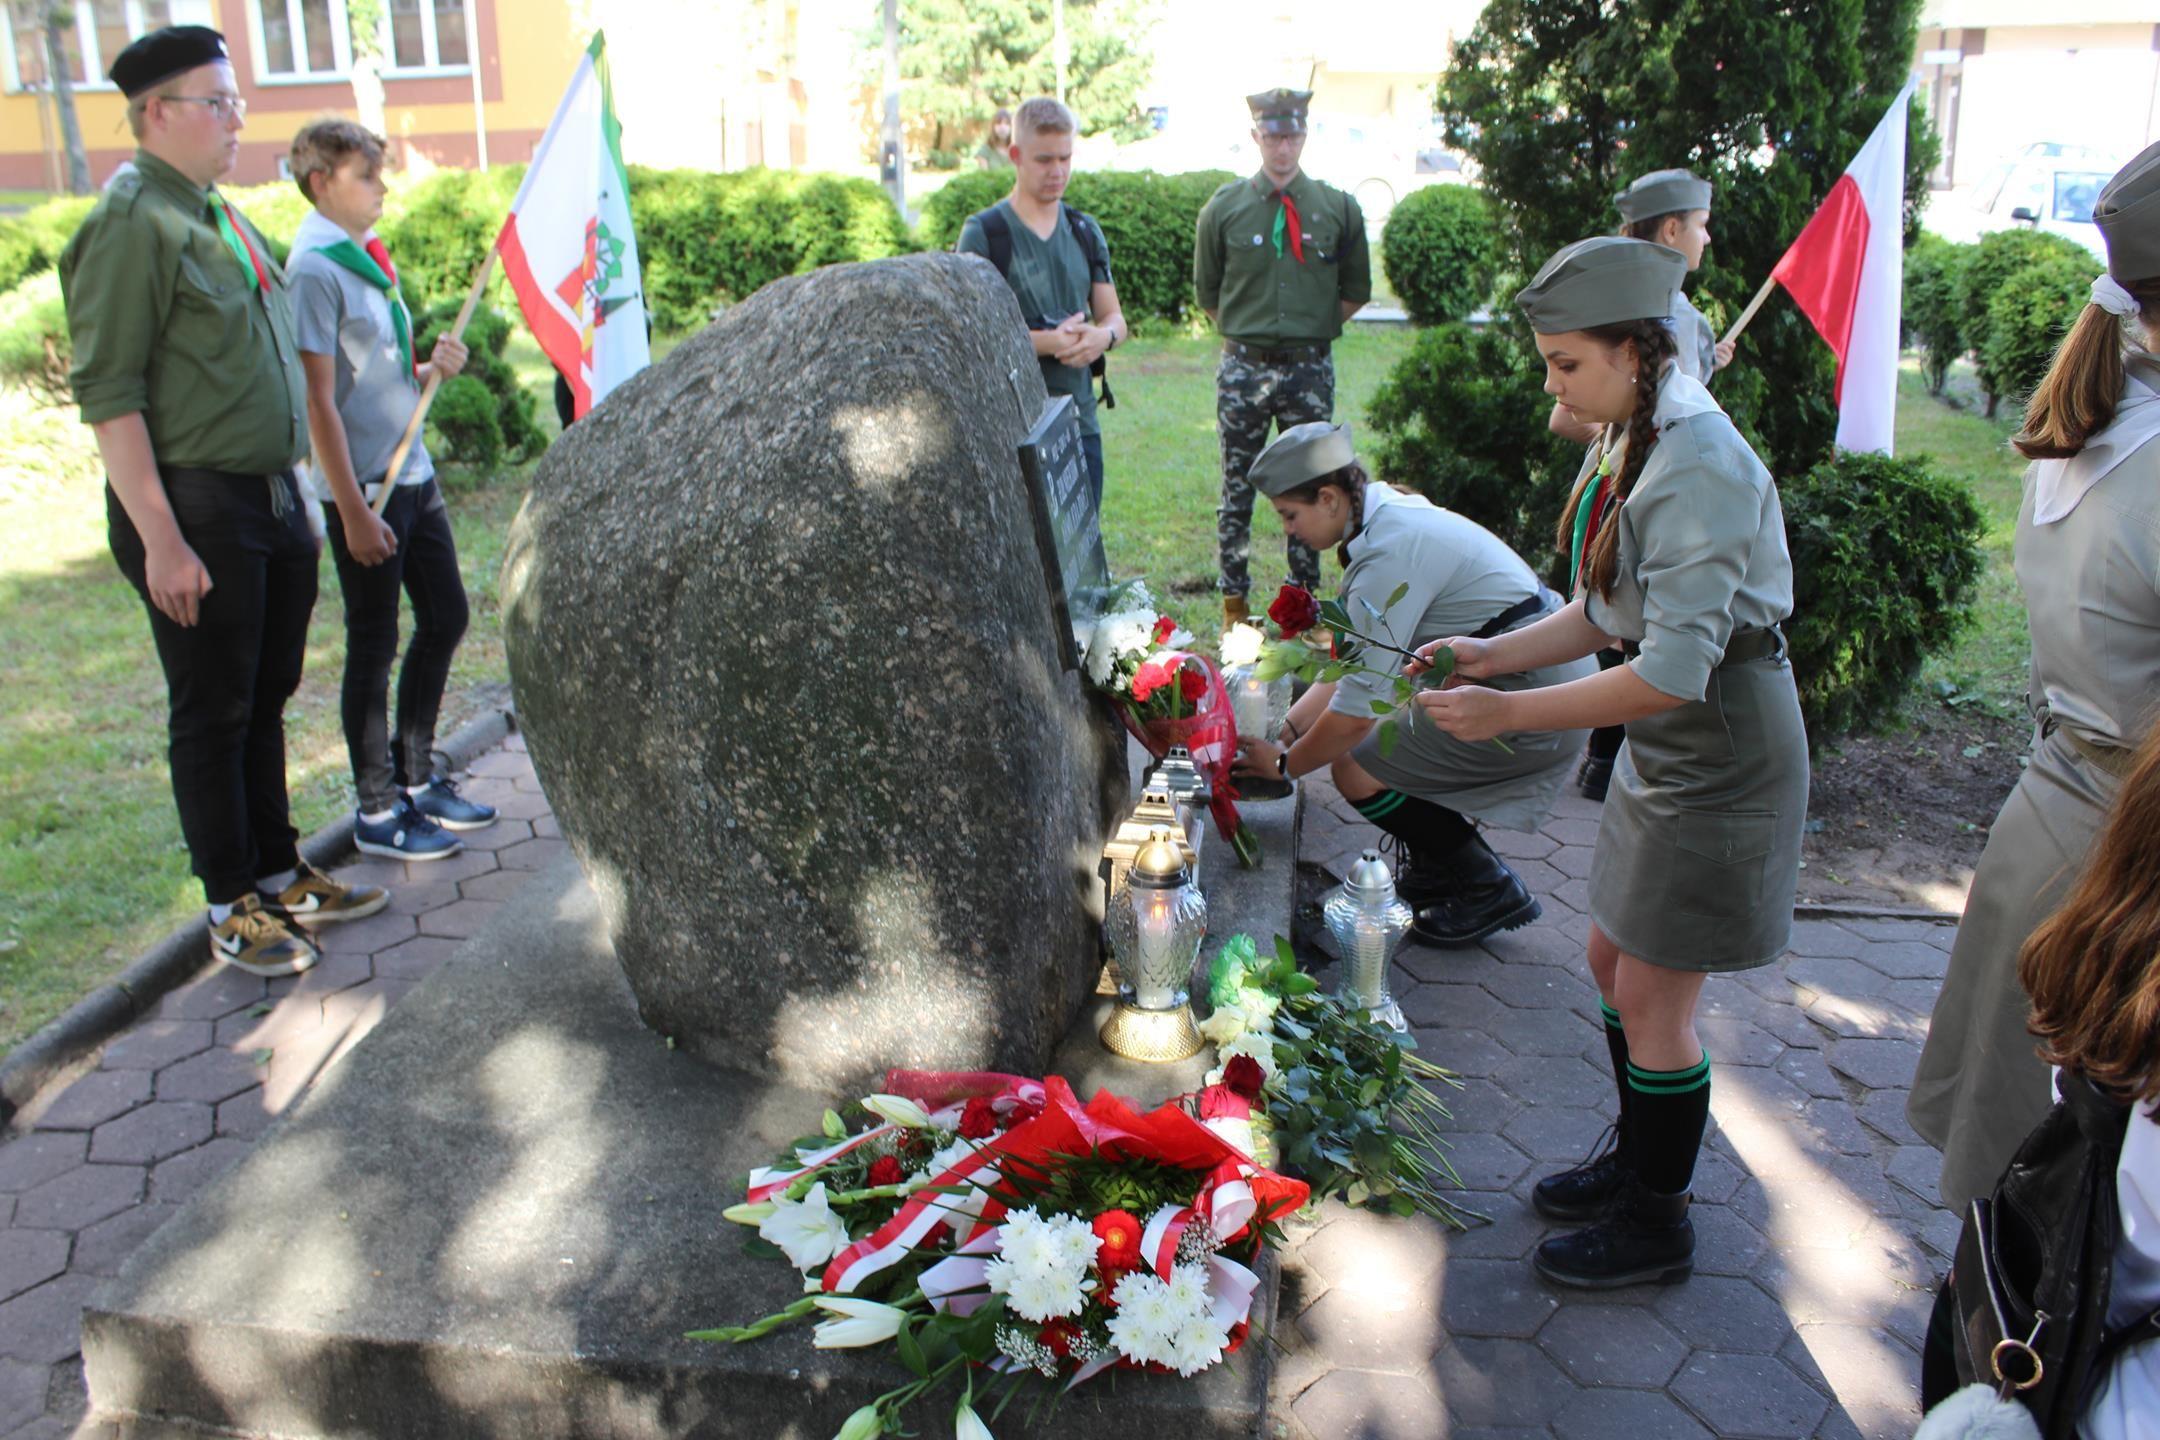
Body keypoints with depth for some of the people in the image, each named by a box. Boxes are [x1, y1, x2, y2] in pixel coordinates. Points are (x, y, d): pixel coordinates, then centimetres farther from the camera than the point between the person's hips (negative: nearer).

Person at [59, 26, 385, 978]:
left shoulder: (218, 216, 15)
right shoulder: (132, 224, -13)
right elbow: (108, 395, -17)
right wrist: (161, 538, -21)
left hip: (271, 497, 8)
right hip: (197, 508, -8)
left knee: (265, 698, 16)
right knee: (213, 715, 3)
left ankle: (280, 873, 29)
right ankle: (231, 908, 16)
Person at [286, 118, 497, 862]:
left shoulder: (367, 257, 12)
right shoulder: (316, 269, -14)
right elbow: (319, 401, -17)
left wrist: (432, 367, -1)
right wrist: (355, 511, -19)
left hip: (414, 474, 9)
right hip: (366, 489, -9)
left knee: (445, 619, 14)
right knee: (374, 647, 1)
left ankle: (416, 778, 28)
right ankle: (378, 812, 14)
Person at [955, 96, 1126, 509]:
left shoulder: (1086, 231, 14)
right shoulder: (983, 233, -3)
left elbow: (1114, 316, 16)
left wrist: (1103, 335, -8)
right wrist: (1045, 342, -20)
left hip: (1081, 423, 5)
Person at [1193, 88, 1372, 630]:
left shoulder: (1339, 209, 4)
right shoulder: (1224, 208, 3)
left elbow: (1356, 291, 13)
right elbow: (1207, 291, 12)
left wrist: (1313, 329, 6)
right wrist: (1242, 332, 6)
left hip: (1310, 367, 1)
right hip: (1243, 367, -1)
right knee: (1238, 490, 4)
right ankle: (1234, 602, 12)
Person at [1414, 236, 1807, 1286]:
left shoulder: (1698, 468, -25)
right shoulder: (1648, 442, 6)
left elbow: (1673, 670, -29)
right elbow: (1607, 614, 12)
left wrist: (1508, 712, -26)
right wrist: (1494, 654, -1)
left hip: (1721, 763, -9)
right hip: (1669, 755, 9)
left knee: (1652, 998, 2)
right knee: (1613, 959, 18)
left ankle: (1656, 1223, 22)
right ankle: (1635, 1159, 39)